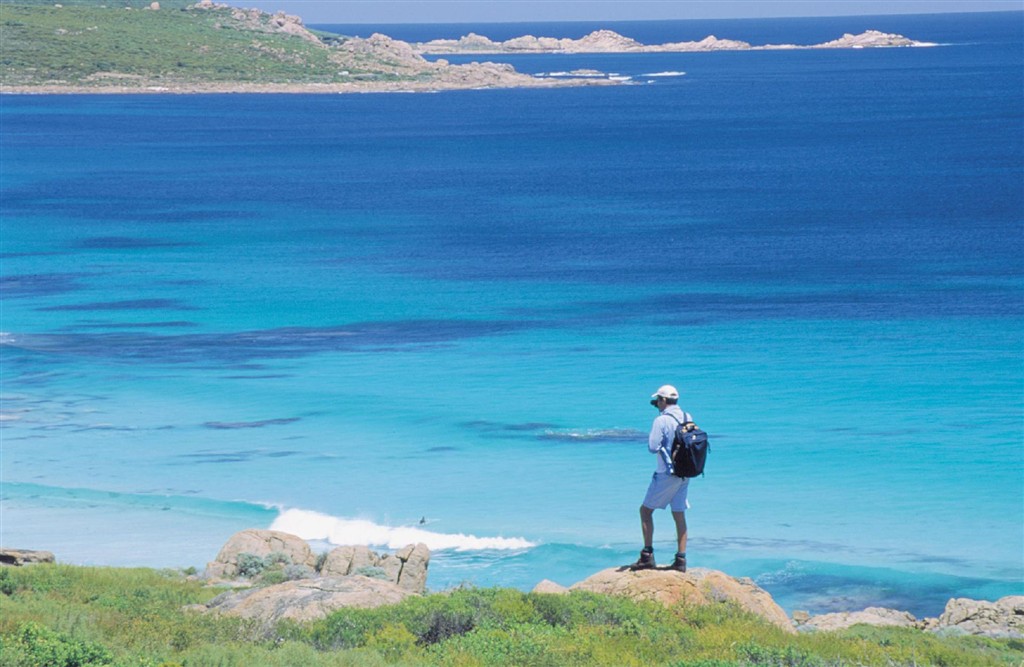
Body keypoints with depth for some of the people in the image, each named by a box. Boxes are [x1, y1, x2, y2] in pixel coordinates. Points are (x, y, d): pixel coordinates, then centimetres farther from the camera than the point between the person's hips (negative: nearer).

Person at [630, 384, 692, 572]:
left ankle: (647, 555, -2)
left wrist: (652, 439, 1)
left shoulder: (662, 421, -15)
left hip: (667, 473, -7)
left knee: (646, 510, 4)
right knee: (679, 514, 10)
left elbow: (653, 447, -18)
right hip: (685, 474, 7)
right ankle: (681, 559, 6)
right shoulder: (688, 418, 6)